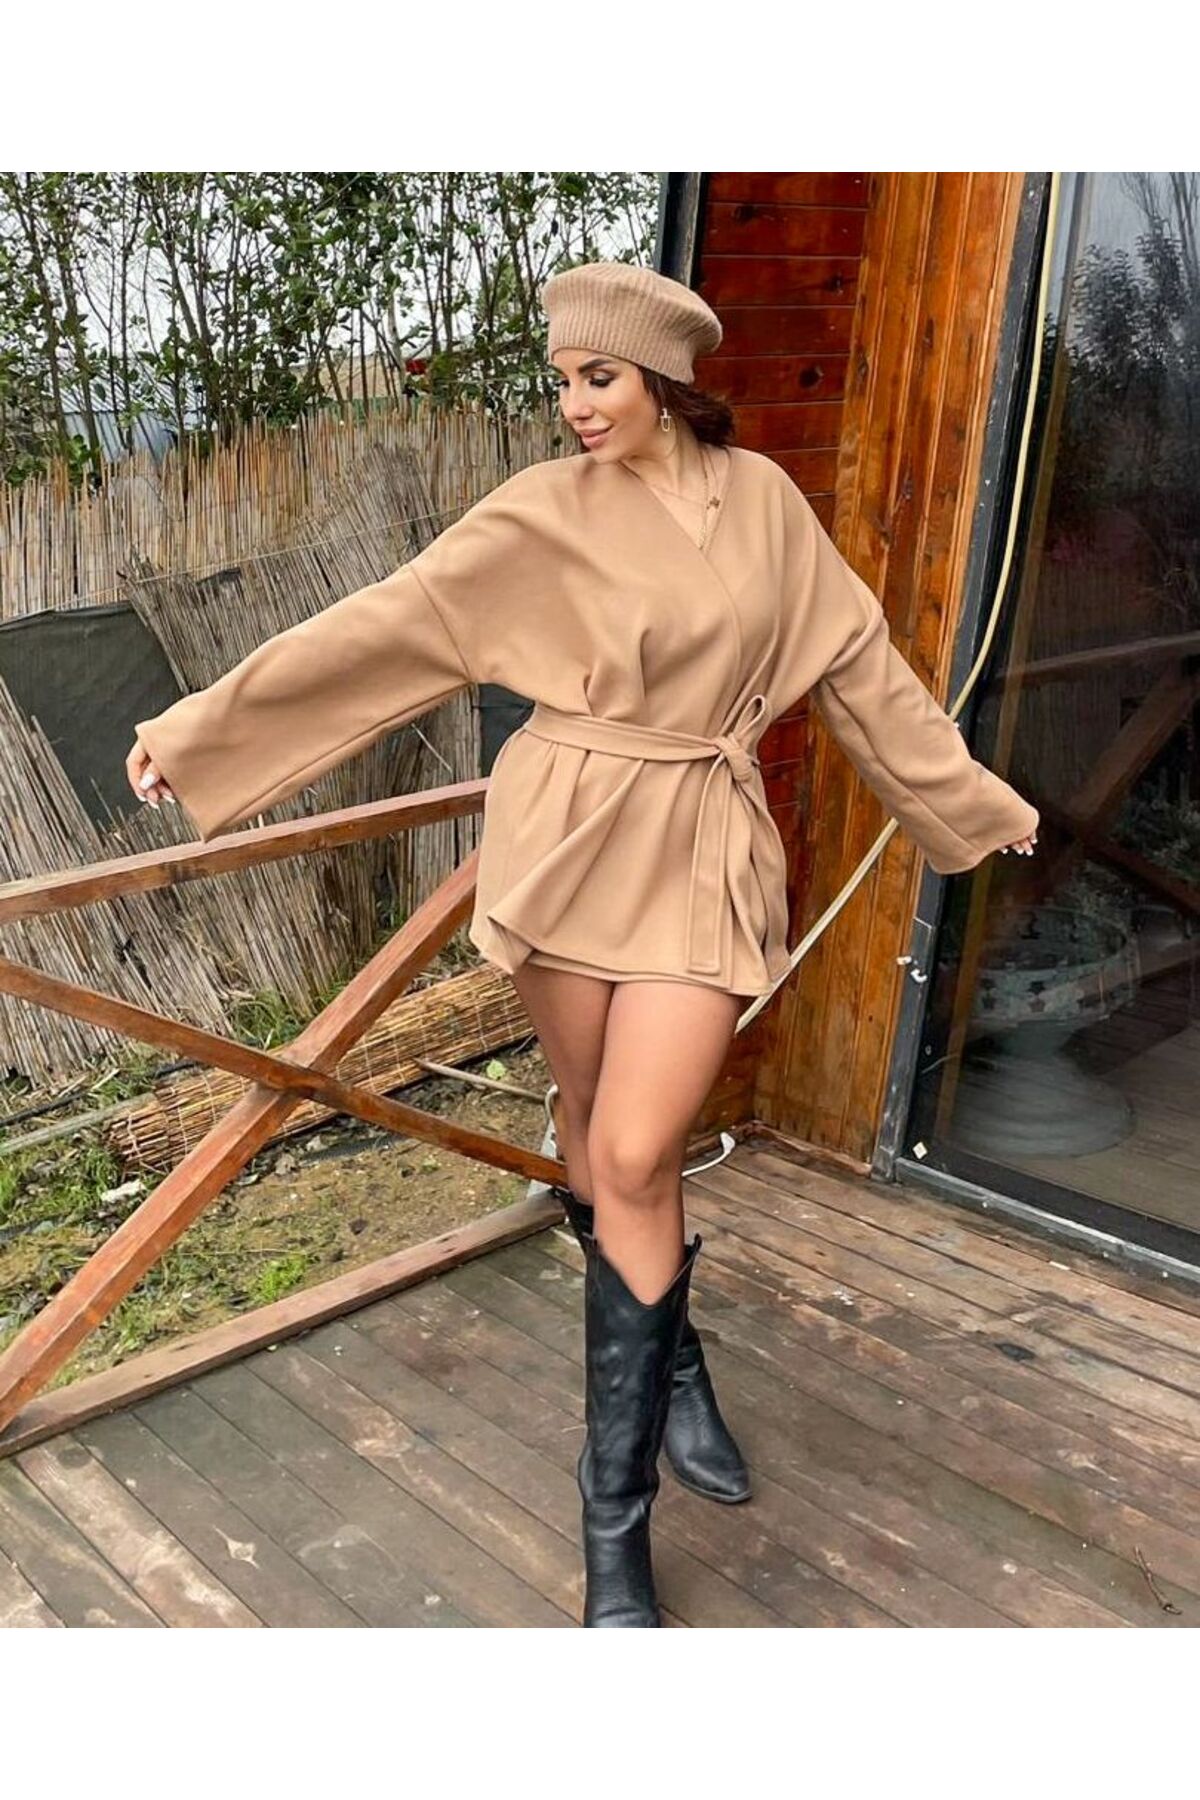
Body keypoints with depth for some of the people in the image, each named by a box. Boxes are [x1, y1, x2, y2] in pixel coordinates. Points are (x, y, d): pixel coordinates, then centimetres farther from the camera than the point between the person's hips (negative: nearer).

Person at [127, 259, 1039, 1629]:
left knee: (635, 1158, -8)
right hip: (569, 845, 0)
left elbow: (860, 661, 12)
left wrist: (974, 798, 17)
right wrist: (200, 728, -4)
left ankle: (617, 1518, 5)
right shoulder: (542, 514, -2)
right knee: (596, 1137, 10)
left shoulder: (764, 498, 4)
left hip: (700, 857, 0)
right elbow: (376, 629, -3)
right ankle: (670, 1362, 39)